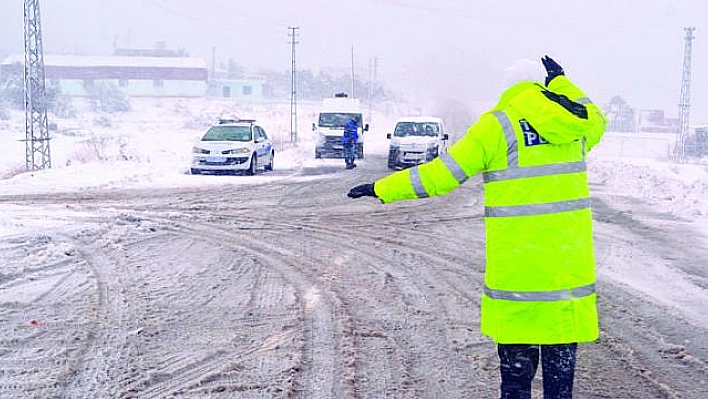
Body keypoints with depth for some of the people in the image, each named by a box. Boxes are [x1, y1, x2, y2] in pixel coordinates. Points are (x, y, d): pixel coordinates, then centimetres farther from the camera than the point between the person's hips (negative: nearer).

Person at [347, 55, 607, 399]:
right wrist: (561, 83, 36)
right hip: (570, 262, 4)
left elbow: (441, 174, -4)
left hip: (515, 261, -4)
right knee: (560, 357, 11)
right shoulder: (575, 124, 6)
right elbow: (597, 120, 32)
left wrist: (382, 189, 5)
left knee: (516, 358, 5)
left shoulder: (498, 125, -6)